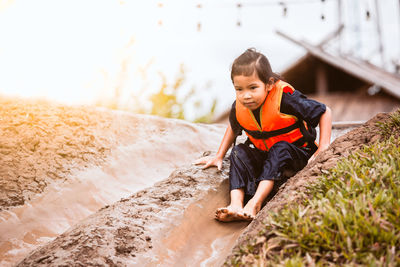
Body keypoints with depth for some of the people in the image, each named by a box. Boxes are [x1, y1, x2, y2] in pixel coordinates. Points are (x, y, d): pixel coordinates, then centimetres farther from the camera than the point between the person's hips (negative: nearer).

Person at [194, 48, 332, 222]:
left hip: (298, 155, -4)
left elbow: (325, 112, -17)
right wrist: (219, 156, 11)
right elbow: (233, 128, 15)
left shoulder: (285, 99, -27)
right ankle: (236, 204, -35)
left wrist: (323, 148, -22)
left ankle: (256, 202, -41)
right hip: (264, 156, 5)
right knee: (239, 152, -19)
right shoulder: (238, 108, -11)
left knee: (280, 148, -34)